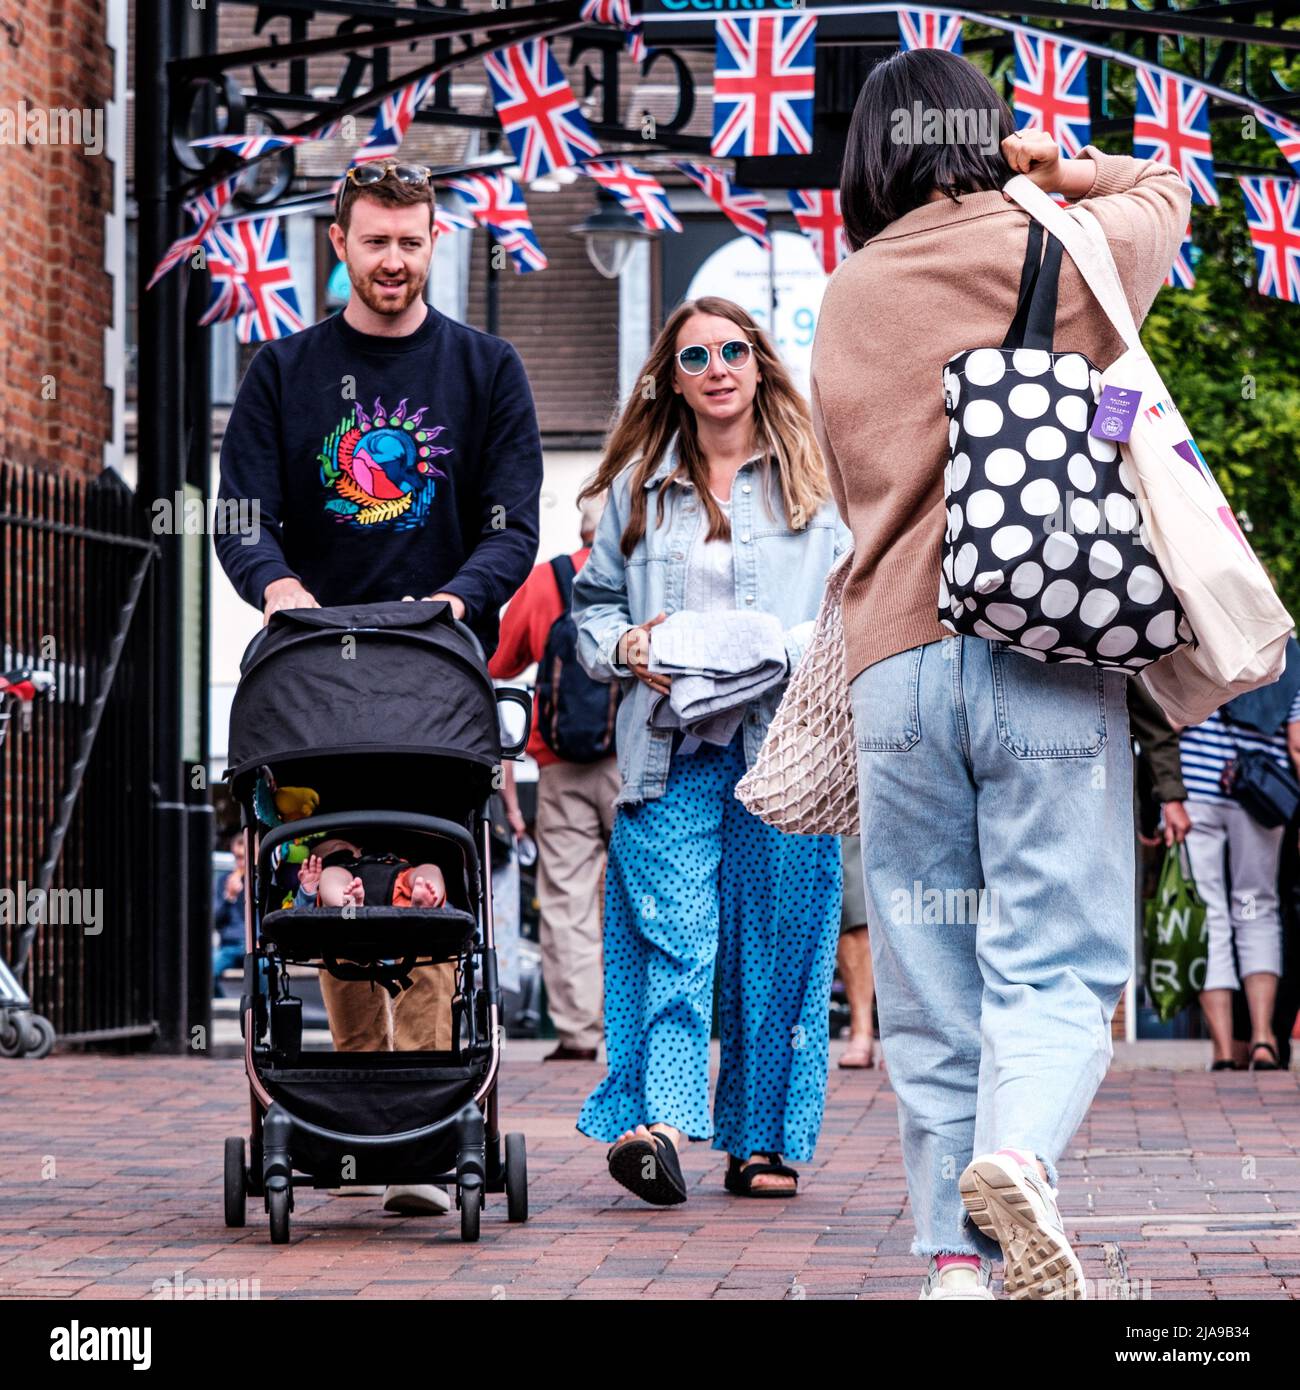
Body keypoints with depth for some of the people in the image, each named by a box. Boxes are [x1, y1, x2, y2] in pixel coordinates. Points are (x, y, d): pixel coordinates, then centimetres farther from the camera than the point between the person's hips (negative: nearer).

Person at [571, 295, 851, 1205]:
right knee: (673, 936, -12)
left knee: (776, 942, 1)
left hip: (784, 740, -1)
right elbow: (593, 603, 20)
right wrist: (626, 647, -1)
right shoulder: (638, 484, 16)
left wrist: (789, 649, -13)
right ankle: (661, 1126, -23)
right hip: (670, 748, 1)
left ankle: (766, 1139, 9)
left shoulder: (815, 479, 9)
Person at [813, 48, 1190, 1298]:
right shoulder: (1062, 251, 7)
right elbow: (1168, 192, 28)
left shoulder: (842, 303, 15)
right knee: (1056, 966, -3)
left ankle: (955, 1259, 2)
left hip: (894, 663, 3)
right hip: (1050, 662, -3)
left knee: (931, 994, 6)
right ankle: (1017, 1157, -30)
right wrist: (1067, 171, 27)